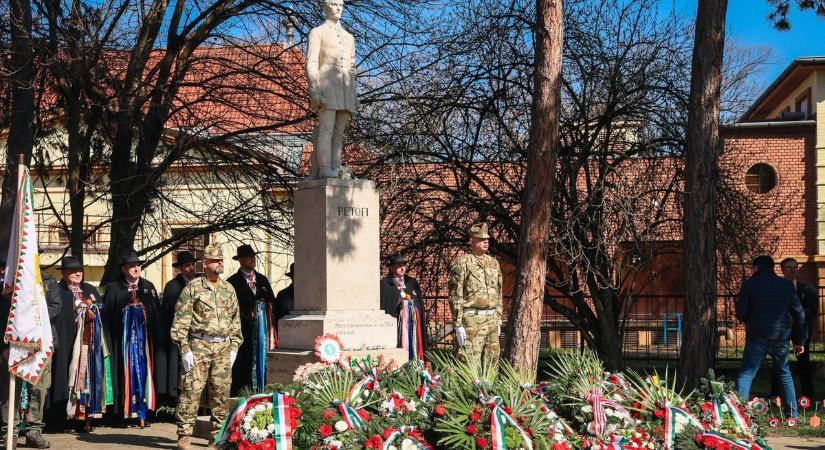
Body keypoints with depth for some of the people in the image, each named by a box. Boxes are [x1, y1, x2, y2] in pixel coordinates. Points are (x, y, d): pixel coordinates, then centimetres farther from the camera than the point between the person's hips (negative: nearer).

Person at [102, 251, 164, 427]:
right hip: (124, 338, -2)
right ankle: (122, 413, 3)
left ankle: (142, 413, 3)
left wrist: (158, 338, -1)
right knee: (125, 373, -1)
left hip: (144, 336, 2)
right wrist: (110, 340, -8)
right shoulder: (113, 288, 3)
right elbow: (106, 315, 0)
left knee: (143, 372, 0)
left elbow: (157, 314, 7)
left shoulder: (148, 287, 10)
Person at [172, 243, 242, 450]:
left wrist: (234, 348, 12)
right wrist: (185, 349, -10)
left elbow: (235, 320, 18)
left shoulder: (229, 289, 14)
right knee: (191, 391, -7)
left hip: (223, 348, 5)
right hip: (199, 346, -5)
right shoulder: (193, 288, -2)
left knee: (222, 393, 6)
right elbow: (181, 321, -5)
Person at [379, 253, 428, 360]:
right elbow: (383, 306, -1)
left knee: (413, 347, 0)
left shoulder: (412, 283, 16)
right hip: (396, 322, -4)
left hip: (413, 322, 4)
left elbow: (420, 304, 17)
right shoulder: (385, 284, 2)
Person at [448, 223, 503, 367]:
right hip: (471, 320, -7)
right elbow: (455, 296, -10)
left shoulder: (493, 263, 14)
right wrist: (458, 325, -15)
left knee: (491, 364, 9)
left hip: (491, 319, 7)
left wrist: (498, 321, 16)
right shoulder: (462, 263, -6)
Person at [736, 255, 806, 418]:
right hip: (781, 337, 3)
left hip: (757, 337, -3)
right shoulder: (787, 285, 6)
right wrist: (799, 340, 14)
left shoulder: (750, 284, -3)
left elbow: (740, 314, -5)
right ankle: (792, 415, 18)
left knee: (746, 374, 1)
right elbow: (799, 314, 8)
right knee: (784, 373, 18)